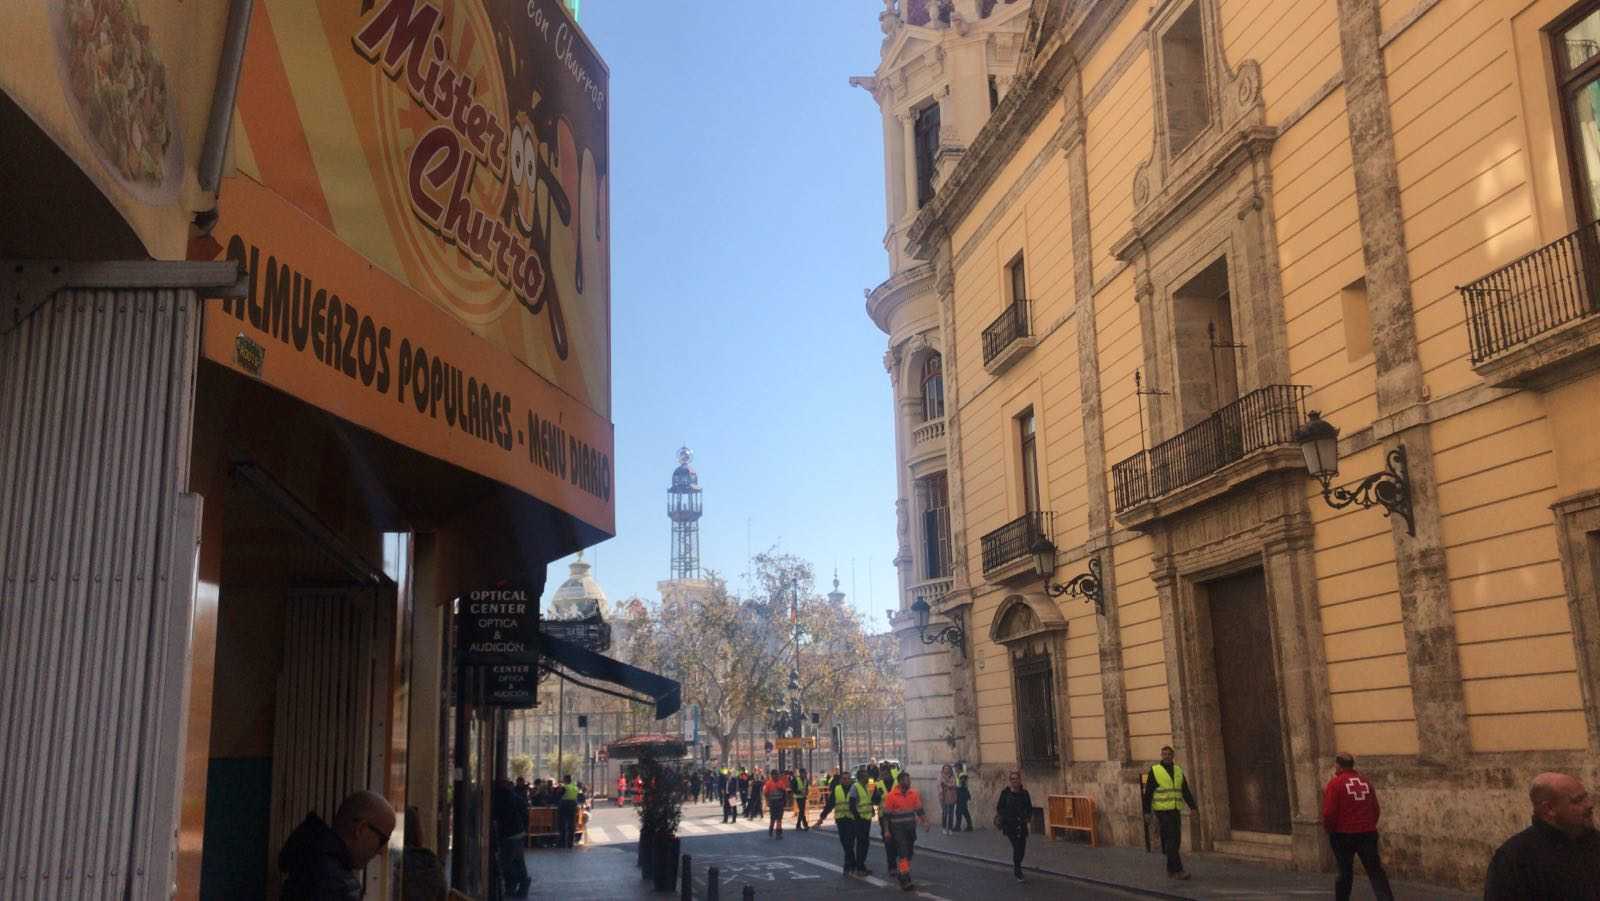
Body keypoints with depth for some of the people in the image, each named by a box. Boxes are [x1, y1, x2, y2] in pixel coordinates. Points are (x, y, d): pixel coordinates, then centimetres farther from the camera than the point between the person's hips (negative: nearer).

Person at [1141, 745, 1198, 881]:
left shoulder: (1178, 771, 12)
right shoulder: (1154, 771, -3)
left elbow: (1185, 791, 13)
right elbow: (1148, 792, -2)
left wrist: (1193, 807, 2)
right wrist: (1147, 811, -6)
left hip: (1175, 811, 5)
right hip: (1162, 811, -5)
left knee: (1176, 841, 7)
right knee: (1171, 840, -11)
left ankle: (1170, 870, 18)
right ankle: (1178, 870, -12)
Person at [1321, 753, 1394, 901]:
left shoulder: (1335, 783, -8)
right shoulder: (1365, 782, 8)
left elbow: (1329, 812, -13)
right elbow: (1376, 809, 13)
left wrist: (1329, 829, 5)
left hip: (1343, 834, -3)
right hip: (1368, 833, 3)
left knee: (1345, 872, 10)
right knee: (1375, 871, 3)